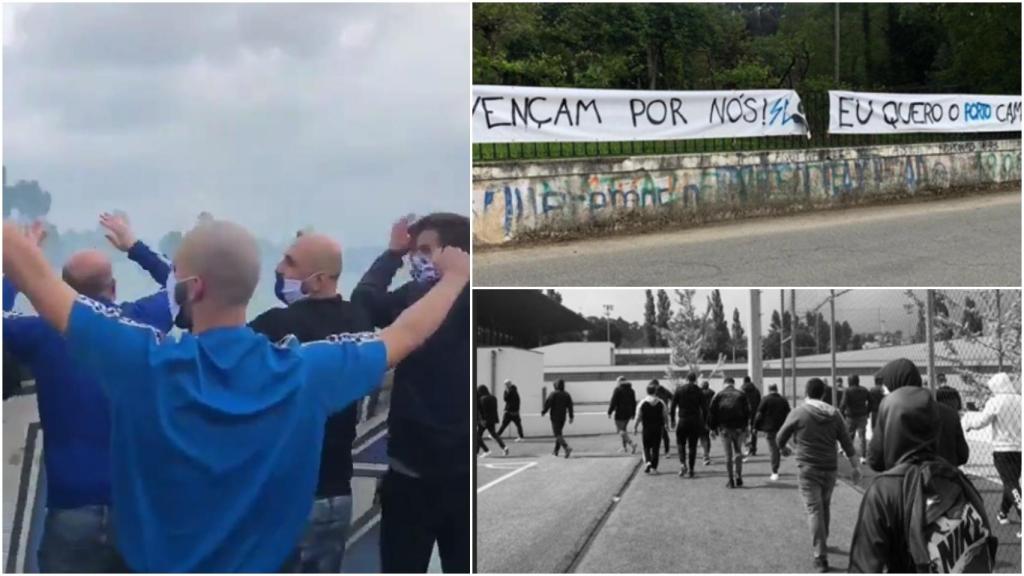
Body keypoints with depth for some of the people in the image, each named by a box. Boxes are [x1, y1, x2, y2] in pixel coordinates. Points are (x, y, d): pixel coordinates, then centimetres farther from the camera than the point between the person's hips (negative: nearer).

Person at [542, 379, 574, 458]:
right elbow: (570, 406, 3)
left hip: (555, 417, -6)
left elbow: (547, 404, -13)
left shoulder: (553, 394, -10)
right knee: (558, 433, 20)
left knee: (558, 434, -9)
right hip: (563, 417, 6)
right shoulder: (566, 395, 6)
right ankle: (556, 451, 25)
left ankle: (567, 448, -29)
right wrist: (571, 417, 5)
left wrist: (543, 412, 2)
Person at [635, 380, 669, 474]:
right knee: (656, 447, 7)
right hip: (658, 428, 1)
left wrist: (635, 428, 6)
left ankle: (648, 461, -14)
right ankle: (654, 467, 7)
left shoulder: (642, 403, -7)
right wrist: (666, 424, 20)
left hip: (647, 428, -1)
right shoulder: (661, 403, -2)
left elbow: (638, 417, -4)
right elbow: (665, 415, 4)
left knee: (646, 446, 10)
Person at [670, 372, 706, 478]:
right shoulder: (699, 391, 1)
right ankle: (691, 469, 5)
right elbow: (704, 409, 0)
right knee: (692, 445, 7)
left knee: (681, 443, 12)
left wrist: (672, 420, 8)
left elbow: (672, 407, -1)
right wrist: (704, 422, 8)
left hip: (683, 421, -1)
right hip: (695, 422, 1)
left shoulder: (679, 390, 0)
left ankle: (683, 463, -10)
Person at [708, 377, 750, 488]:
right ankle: (738, 476, 3)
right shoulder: (741, 395, 7)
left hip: (724, 427, -1)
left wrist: (713, 428, 5)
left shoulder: (719, 395, 5)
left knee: (728, 454, 3)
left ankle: (731, 481, 1)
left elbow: (712, 411, 1)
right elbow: (747, 411, 3)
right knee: (738, 452, 14)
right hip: (739, 428, 1)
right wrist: (746, 426, 8)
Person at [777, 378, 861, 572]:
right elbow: (847, 443, 2)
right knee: (825, 506, 21)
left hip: (807, 469, -4)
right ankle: (822, 542, 39)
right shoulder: (834, 414, 2)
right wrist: (855, 466, 9)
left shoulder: (798, 413, -8)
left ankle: (821, 556, -12)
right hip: (830, 468, 4)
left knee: (814, 510, -5)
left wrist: (782, 448, 26)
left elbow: (781, 438, 4)